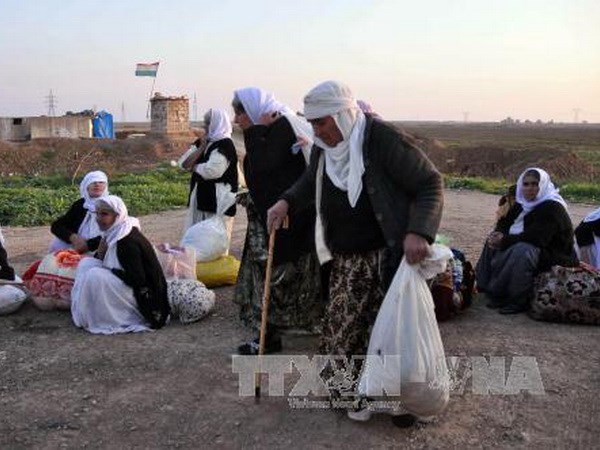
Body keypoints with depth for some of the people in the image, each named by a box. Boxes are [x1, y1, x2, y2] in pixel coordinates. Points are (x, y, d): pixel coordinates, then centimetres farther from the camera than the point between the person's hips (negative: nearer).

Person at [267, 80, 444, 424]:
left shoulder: (383, 139, -18)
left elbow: (431, 183, -15)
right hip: (345, 259, 7)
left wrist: (418, 232, -29)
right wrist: (287, 202, 5)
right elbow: (312, 181, 25)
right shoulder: (324, 147, 5)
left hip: (388, 254, -7)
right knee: (341, 327, 8)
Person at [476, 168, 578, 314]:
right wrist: (498, 235, -15)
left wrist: (504, 241, -25)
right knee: (493, 243, 3)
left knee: (521, 251, -36)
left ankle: (519, 301, -27)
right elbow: (504, 224, 9)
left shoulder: (552, 208, -19)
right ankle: (488, 287, -1)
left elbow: (536, 238, -29)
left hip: (555, 257, -9)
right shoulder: (523, 204, 7)